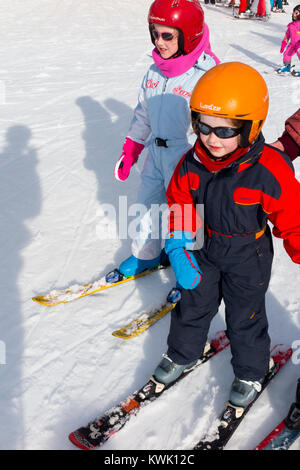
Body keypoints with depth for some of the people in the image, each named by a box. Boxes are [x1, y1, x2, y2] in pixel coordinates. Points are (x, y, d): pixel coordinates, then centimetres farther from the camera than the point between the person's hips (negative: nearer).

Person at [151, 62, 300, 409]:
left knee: (244, 318, 14)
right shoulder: (192, 162, -15)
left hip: (247, 258, -3)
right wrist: (178, 248, -10)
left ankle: (251, 373, 41)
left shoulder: (269, 171, -28)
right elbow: (178, 205, -2)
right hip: (203, 251, 4)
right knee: (193, 306, 20)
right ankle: (182, 354, 47)